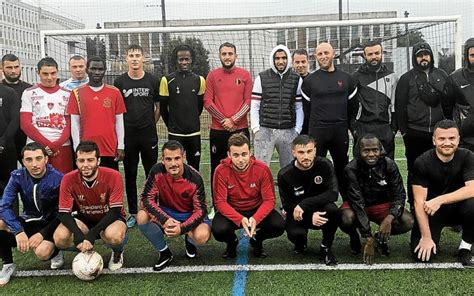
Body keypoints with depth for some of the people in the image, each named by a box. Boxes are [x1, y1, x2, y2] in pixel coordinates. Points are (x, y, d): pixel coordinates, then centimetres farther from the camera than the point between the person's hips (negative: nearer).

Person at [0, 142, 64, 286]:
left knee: (42, 252, -33)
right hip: (28, 221, 4)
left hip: (50, 224, -3)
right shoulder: (17, 176, -11)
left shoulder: (58, 179, -19)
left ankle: (55, 252, 6)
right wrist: (18, 231, -31)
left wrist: (42, 234, -25)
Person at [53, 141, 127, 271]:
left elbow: (115, 211, -23)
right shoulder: (68, 180, -16)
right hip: (83, 220, 3)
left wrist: (93, 233, -35)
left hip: (109, 219, -2)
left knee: (114, 236, -38)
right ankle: (85, 251, 7)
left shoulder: (113, 177, -23)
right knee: (59, 237, -27)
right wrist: (78, 234, -36)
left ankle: (117, 252, 1)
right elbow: (64, 213, -16)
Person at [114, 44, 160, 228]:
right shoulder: (119, 82, 2)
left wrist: (150, 124, 7)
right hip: (128, 135, 0)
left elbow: (158, 106, 9)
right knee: (130, 175, 7)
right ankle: (133, 213, 18)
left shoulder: (153, 81, 2)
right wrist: (122, 127, 3)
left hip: (149, 135, 0)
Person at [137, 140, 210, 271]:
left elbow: (201, 210, -20)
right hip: (166, 212, 2)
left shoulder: (194, 178, -24)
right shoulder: (157, 171, -19)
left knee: (202, 236, -33)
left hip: (189, 215, -2)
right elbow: (146, 199, -18)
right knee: (142, 217, -27)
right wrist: (165, 220, -32)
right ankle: (165, 253, -3)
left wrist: (182, 228, -35)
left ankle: (189, 242, 10)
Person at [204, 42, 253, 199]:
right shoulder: (212, 75, 4)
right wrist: (224, 120, -10)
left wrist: (233, 119, -11)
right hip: (217, 130, 0)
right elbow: (207, 102, -1)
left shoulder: (245, 75, 4)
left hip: (240, 129, 0)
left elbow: (248, 101, -1)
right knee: (217, 168, 6)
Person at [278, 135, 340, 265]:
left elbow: (332, 194, -23)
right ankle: (301, 245, 9)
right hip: (298, 214, -1)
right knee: (295, 234, -33)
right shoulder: (285, 174, -15)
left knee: (333, 210, -33)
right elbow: (287, 205, -10)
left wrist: (304, 204, -32)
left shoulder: (325, 165, -15)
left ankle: (325, 248, -7)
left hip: (320, 209, 1)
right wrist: (309, 217, -27)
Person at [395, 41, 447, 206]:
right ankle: (414, 206, 13)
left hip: (438, 132, 3)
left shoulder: (441, 76, 10)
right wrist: (404, 130, -5)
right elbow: (400, 106, -1)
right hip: (415, 134, -2)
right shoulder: (407, 79, 1)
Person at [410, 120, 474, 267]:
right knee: (421, 255, -20)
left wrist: (439, 200, -32)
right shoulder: (422, 162, -16)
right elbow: (419, 202, -18)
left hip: (457, 208, 1)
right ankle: (434, 237, 16)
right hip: (430, 212, -1)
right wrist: (426, 237, -22)